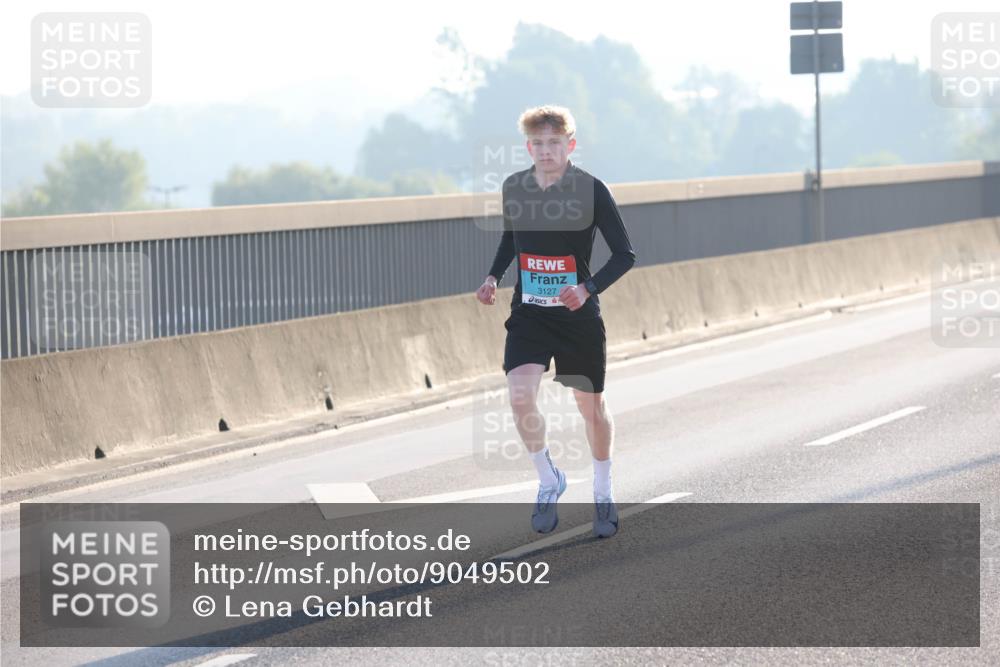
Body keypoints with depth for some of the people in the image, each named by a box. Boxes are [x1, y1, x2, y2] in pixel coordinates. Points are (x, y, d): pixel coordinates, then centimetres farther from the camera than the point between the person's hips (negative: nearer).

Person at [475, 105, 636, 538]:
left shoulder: (590, 190, -13)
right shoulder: (514, 188, -1)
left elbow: (625, 254, -9)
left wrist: (589, 288, -24)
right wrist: (493, 277, 3)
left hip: (578, 316, -2)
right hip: (528, 313, 2)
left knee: (590, 405, 11)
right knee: (520, 396, -18)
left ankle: (603, 494, 34)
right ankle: (548, 481, 5)